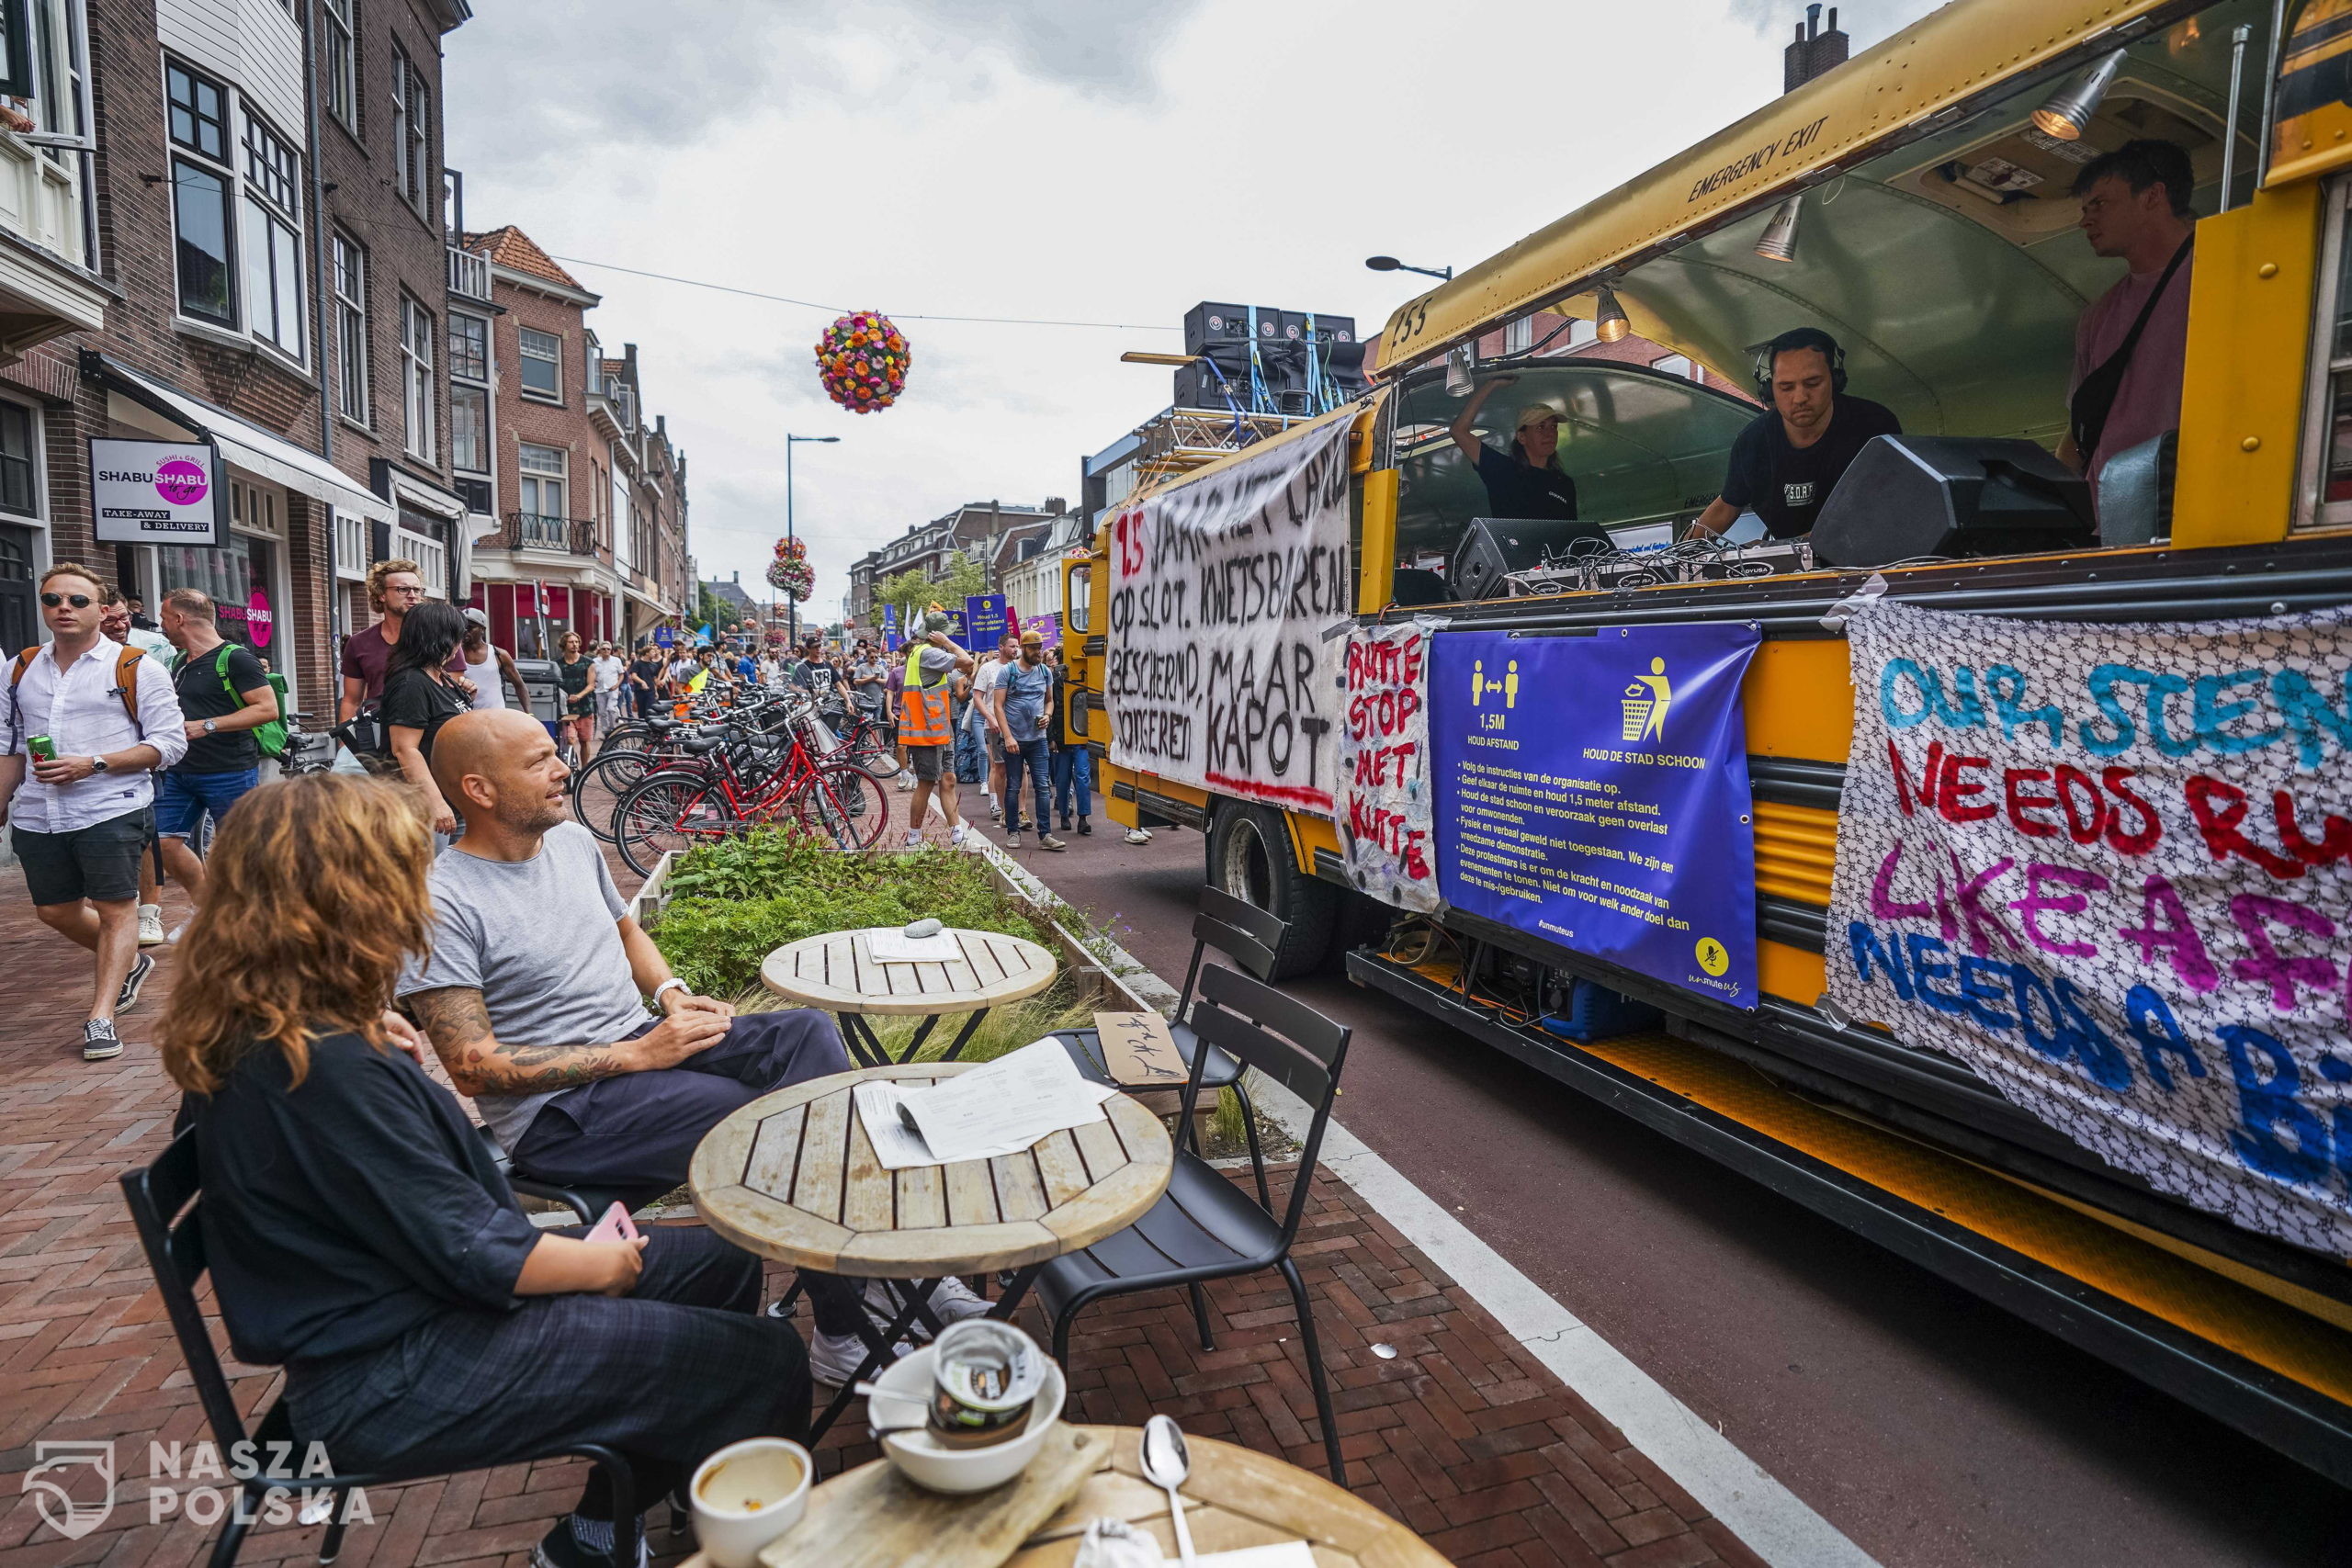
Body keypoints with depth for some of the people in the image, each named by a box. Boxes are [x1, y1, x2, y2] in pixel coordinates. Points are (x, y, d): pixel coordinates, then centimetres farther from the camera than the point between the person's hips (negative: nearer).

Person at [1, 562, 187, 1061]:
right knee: (55, 911, 14)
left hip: (111, 811, -6)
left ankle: (100, 1020, 2)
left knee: (115, 910, -4)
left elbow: (170, 743, -10)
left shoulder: (135, 668, -5)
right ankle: (129, 963, 37)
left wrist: (92, 765, -18)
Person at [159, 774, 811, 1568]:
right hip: (397, 1382, -10)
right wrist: (607, 1264, -7)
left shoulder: (261, 1030, 2)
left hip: (425, 1293, 10)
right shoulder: (327, 1070, -29)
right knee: (761, 1361, -15)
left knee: (721, 1261, 14)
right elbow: (474, 1255, -23)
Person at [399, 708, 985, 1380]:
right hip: (558, 1112, -7)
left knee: (809, 1030, -17)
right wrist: (636, 1055, -22)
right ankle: (847, 1333, -9)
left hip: (645, 1042, 8)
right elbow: (474, 1068, -19)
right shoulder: (444, 903, -15)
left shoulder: (573, 840, 9)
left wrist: (673, 994, 4)